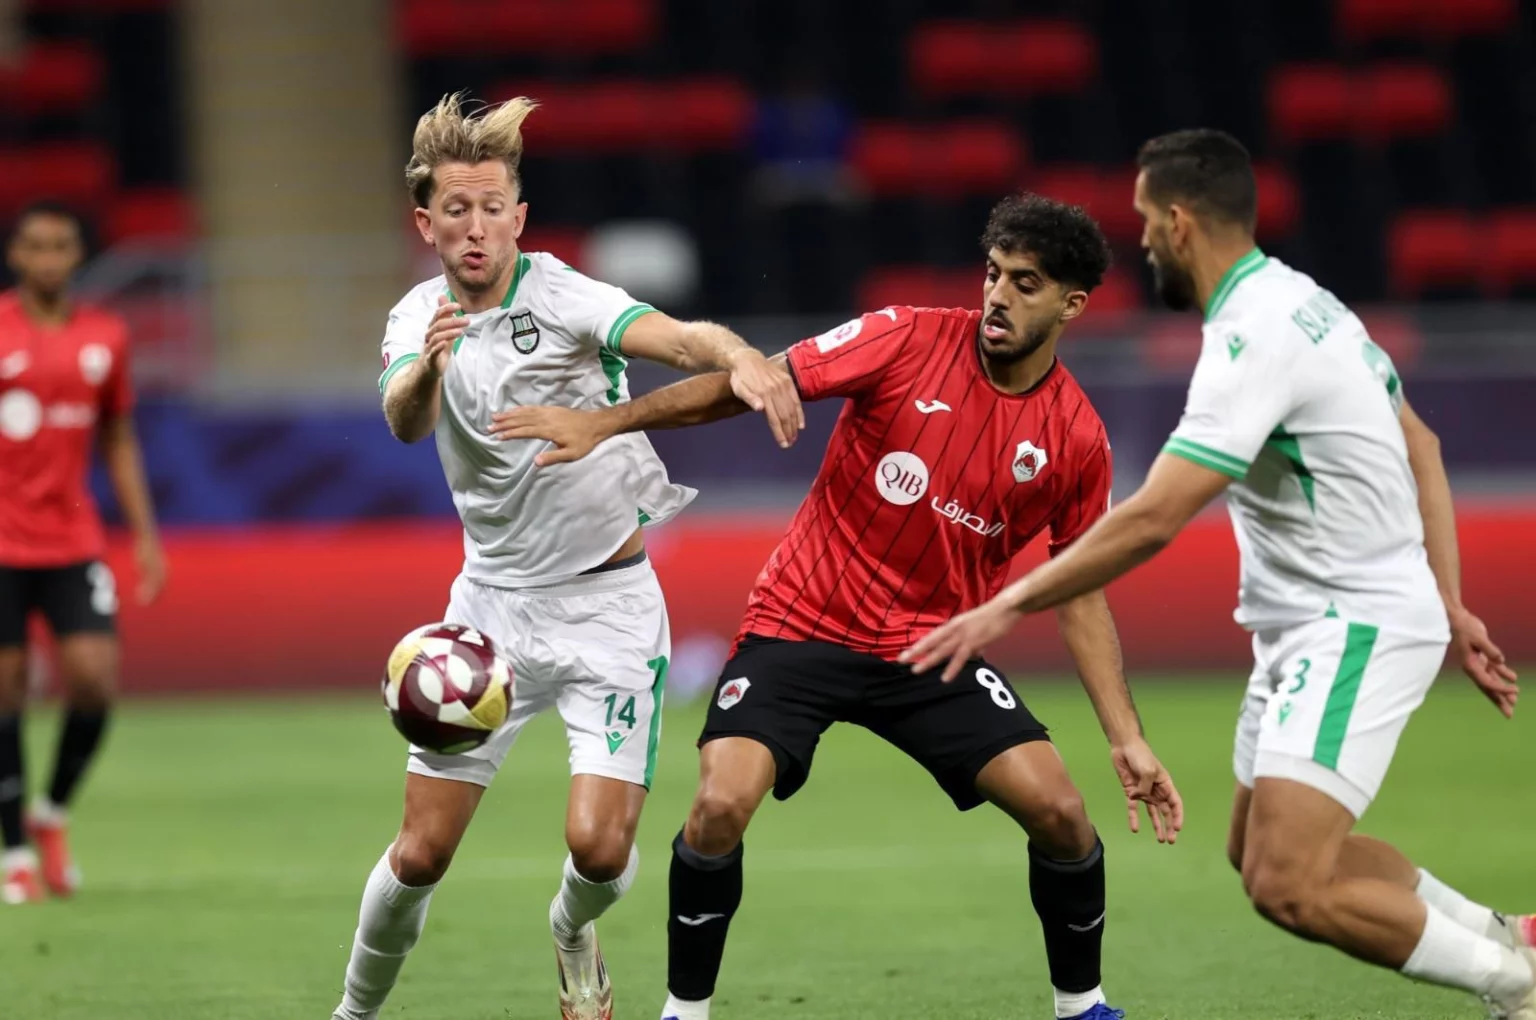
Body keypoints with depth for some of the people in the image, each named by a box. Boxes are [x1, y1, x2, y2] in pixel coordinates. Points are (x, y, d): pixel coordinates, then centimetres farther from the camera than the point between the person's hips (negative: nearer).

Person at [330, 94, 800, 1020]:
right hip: (494, 603, 3)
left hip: (608, 603, -3)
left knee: (599, 846, -14)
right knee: (421, 854, 0)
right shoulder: (419, 318, -1)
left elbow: (683, 338, -32)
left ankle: (574, 931, 21)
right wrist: (428, 366, -46)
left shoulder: (560, 296, -14)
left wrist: (739, 356, -56)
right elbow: (406, 422, -23)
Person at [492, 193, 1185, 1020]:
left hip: (933, 646, 2)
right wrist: (604, 423, -16)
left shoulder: (1076, 437, -4)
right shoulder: (907, 341, -12)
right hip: (801, 626, -2)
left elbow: (1080, 595, 4)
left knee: (1058, 811, -12)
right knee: (720, 806, -21)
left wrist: (1126, 737, -1)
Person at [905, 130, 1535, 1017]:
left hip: (1355, 628, -10)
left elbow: (1153, 520, -27)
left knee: (1289, 887, -17)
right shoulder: (1303, 303, 9)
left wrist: (1010, 606, -21)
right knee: (1264, 854, 19)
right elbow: (1422, 449, 16)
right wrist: (1450, 607, 16)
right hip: (1309, 625, 10)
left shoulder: (1254, 340, -22)